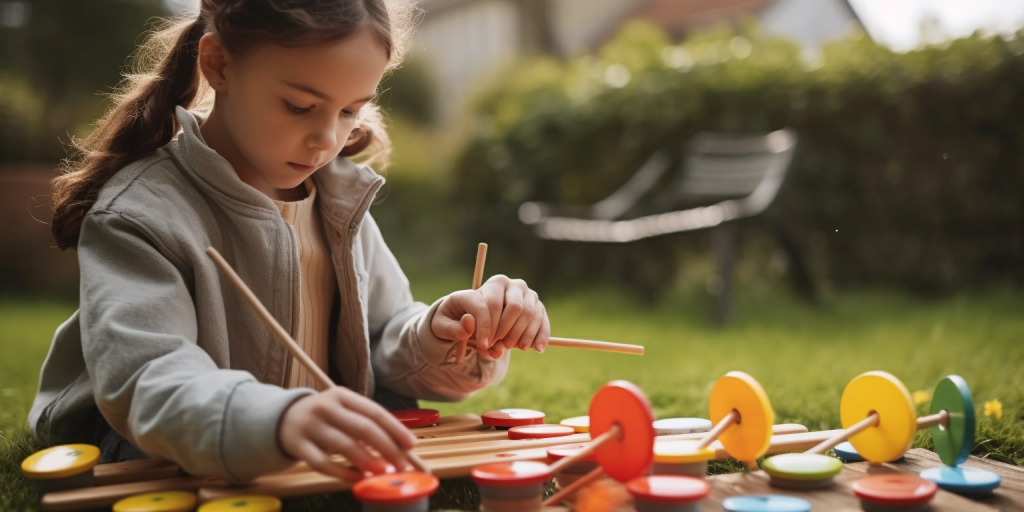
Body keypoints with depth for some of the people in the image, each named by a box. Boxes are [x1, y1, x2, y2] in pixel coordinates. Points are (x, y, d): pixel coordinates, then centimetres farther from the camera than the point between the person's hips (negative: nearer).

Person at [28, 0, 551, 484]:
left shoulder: (339, 200, 3)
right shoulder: (139, 215, -17)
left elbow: (386, 344, 4)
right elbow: (145, 381, -31)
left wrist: (439, 338, -20)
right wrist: (276, 421, -52)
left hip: (322, 455, 3)